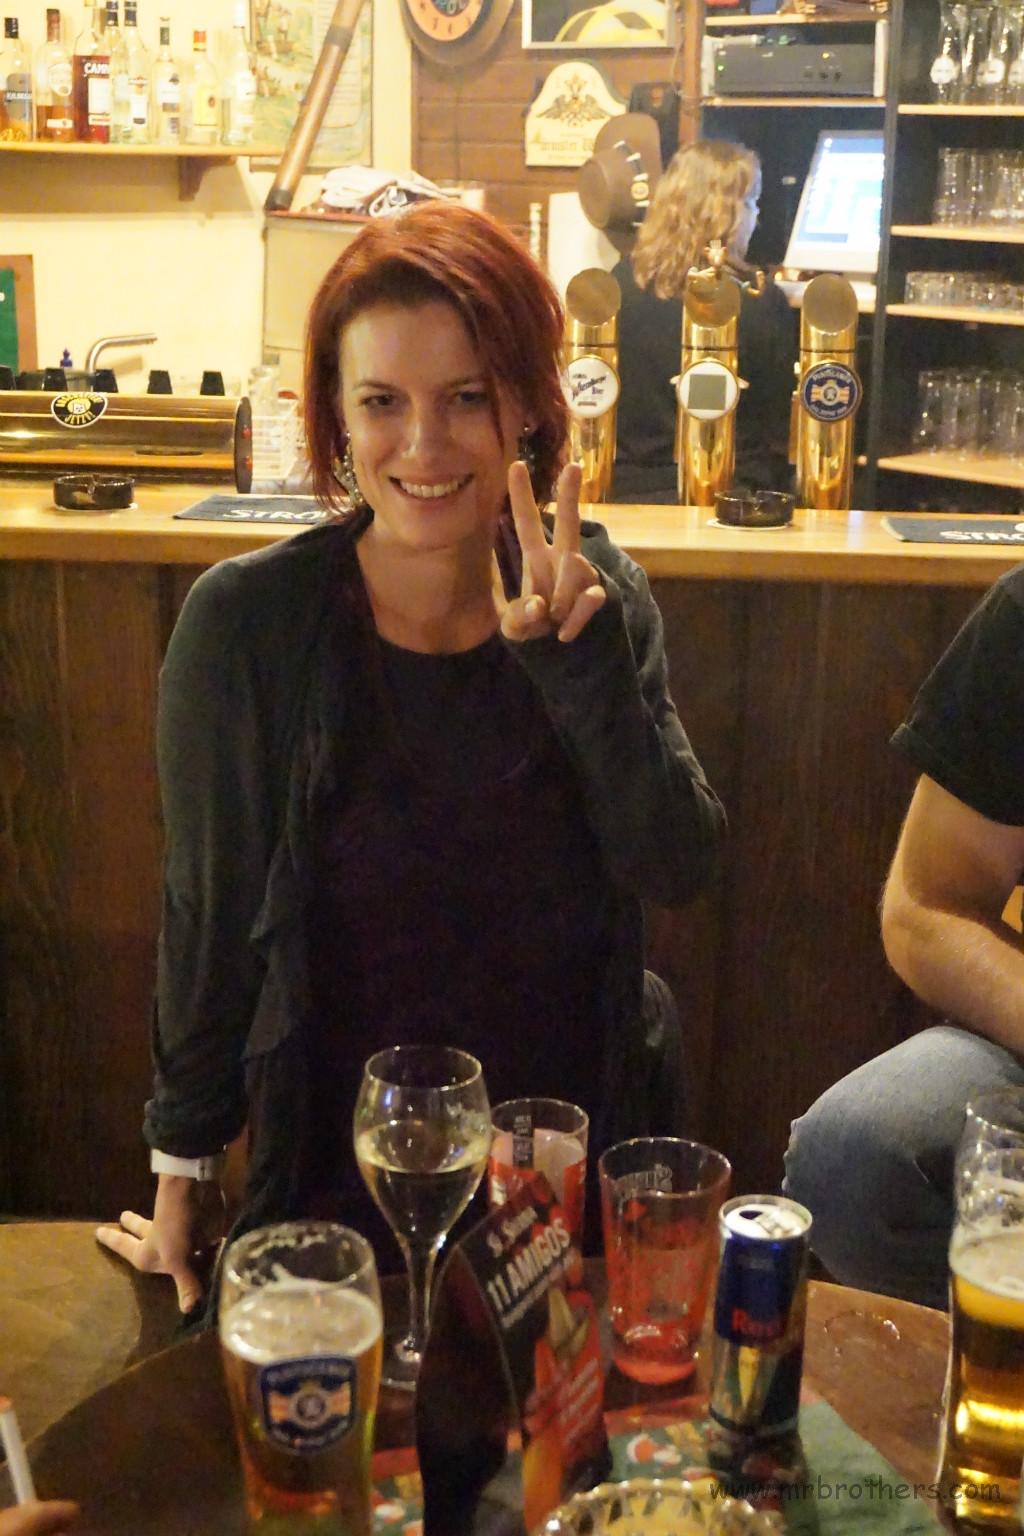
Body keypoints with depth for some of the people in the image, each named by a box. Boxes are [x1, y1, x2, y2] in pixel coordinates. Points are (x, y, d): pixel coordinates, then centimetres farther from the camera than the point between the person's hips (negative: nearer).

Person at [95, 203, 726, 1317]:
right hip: (342, 1172, -2)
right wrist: (178, 1181, 0)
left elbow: (678, 869, -13)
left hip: (582, 1144, 3)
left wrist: (582, 661, -27)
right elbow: (208, 913, -7)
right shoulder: (247, 621, -16)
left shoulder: (593, 595, -7)